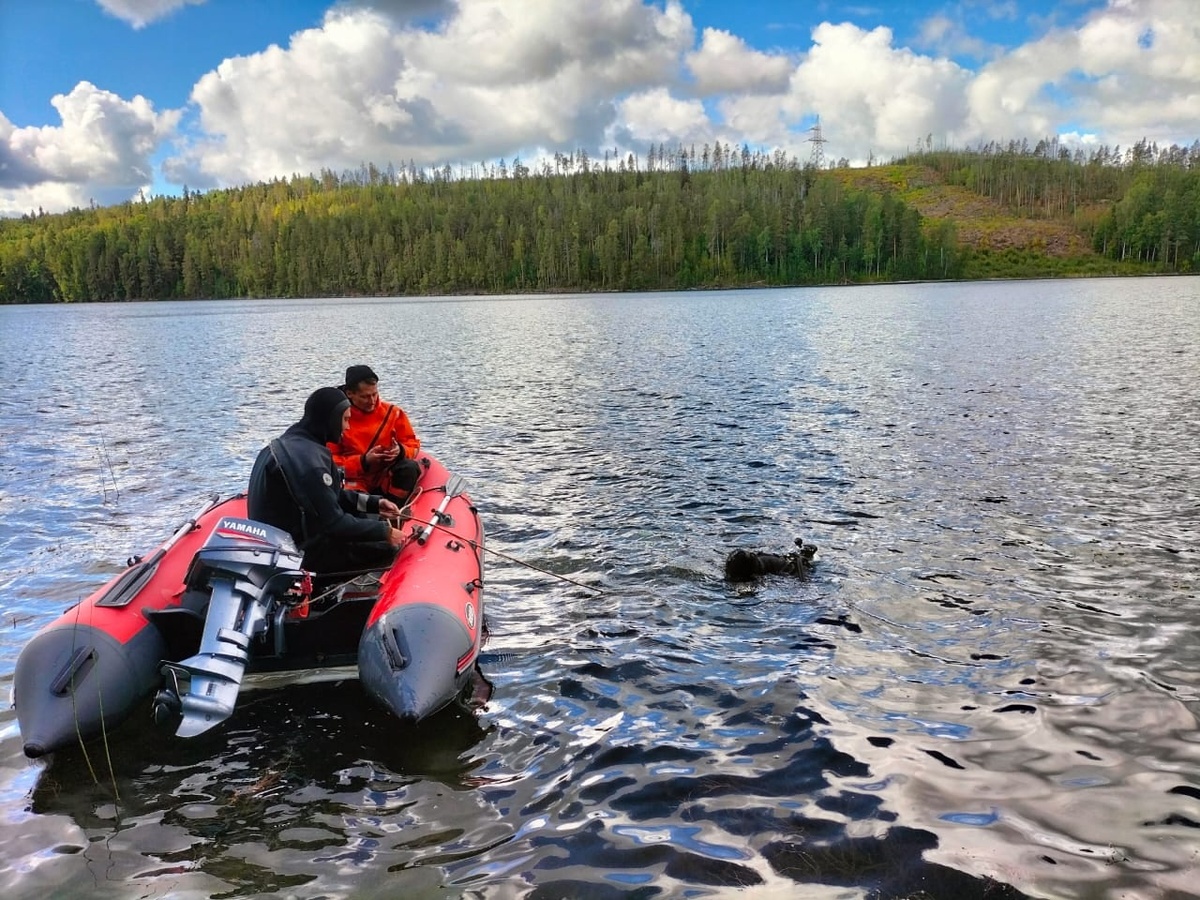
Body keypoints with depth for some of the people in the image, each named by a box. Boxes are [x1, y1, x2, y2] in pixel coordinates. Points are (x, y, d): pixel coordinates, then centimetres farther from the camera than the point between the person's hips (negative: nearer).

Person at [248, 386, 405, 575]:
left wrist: (373, 503, 6)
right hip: (297, 553, -10)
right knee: (385, 550, -11)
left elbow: (331, 495, 13)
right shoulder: (308, 458, -27)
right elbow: (335, 523, -25)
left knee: (373, 520, 15)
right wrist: (385, 532, -16)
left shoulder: (293, 441, 5)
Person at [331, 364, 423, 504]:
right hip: (357, 484, -3)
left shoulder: (392, 412, 1)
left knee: (410, 467, -28)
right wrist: (363, 461, -21)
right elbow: (331, 461, -7)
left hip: (388, 479, 3)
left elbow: (413, 444, 7)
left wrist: (401, 451, -17)